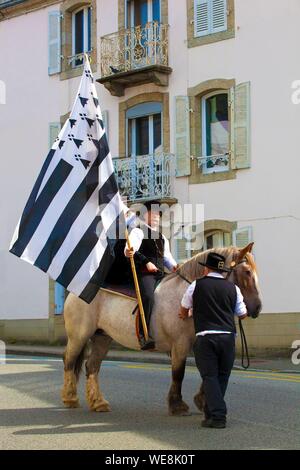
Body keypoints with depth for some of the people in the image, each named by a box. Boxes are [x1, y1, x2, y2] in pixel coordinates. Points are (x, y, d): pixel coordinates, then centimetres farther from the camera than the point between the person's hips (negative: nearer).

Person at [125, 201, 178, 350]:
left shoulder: (162, 237, 28)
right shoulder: (138, 231, 5)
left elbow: (167, 257, 28)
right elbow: (130, 250, -12)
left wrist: (174, 267, 7)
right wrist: (146, 262, -28)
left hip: (160, 275, 9)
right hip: (144, 273, -8)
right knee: (148, 297, -32)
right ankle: (143, 336, -38)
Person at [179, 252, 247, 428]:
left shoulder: (197, 285, 4)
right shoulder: (233, 288, 9)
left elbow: (184, 310, 19)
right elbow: (243, 314, 16)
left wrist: (184, 316, 42)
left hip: (205, 336, -3)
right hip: (228, 336, 3)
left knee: (210, 376, 0)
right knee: (222, 376, 15)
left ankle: (218, 416, -11)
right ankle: (212, 412, 24)